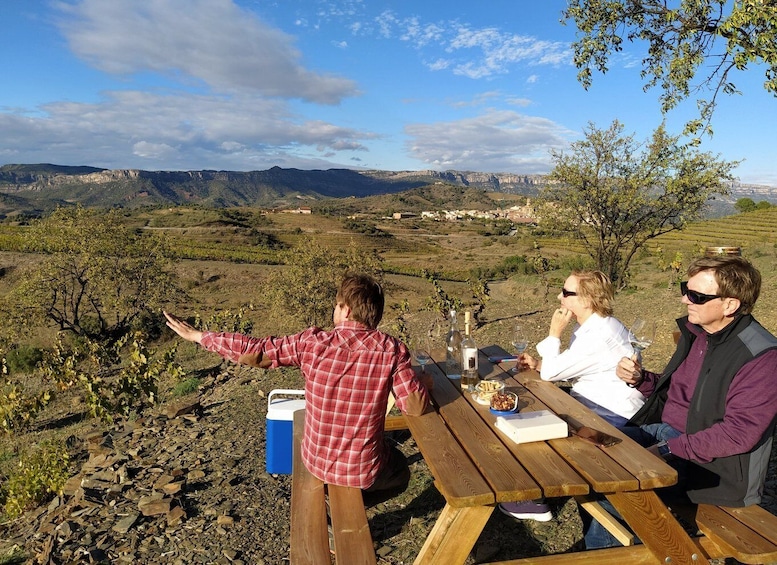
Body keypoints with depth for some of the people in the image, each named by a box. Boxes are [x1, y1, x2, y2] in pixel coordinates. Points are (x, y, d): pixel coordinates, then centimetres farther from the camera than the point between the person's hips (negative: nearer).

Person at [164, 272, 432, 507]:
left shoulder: (312, 343, -17)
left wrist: (197, 336, 2)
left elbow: (253, 351, -11)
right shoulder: (391, 350, -20)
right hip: (363, 472, -4)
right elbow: (415, 406, -18)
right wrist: (424, 384, 5)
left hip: (315, 461, 5)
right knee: (401, 474, 30)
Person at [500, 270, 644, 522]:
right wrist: (538, 363, -3)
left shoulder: (600, 335, -27)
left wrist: (554, 333, -16)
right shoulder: (589, 325, 6)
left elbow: (552, 372, -25)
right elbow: (565, 368, 13)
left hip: (613, 414, -10)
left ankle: (535, 499, 4)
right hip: (590, 399, 10)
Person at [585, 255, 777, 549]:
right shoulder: (696, 332, 5)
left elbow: (739, 433, -23)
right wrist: (640, 379, -3)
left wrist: (668, 450, -25)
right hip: (663, 430, 8)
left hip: (710, 462, -8)